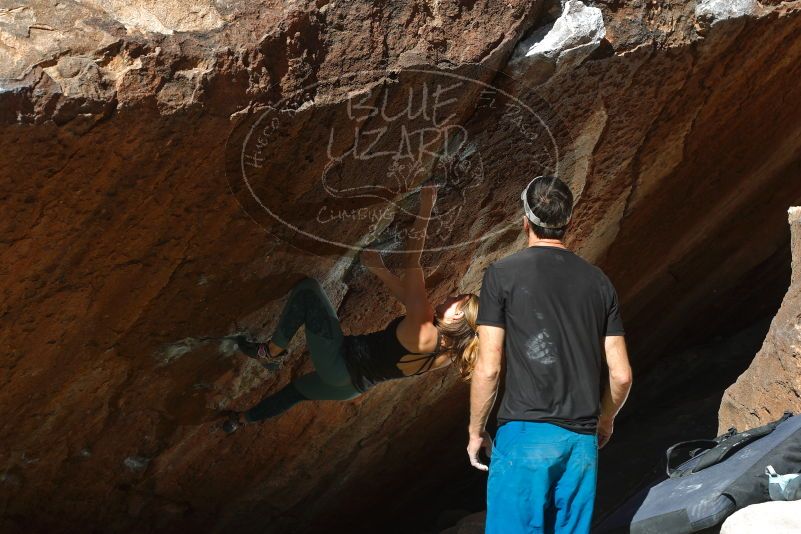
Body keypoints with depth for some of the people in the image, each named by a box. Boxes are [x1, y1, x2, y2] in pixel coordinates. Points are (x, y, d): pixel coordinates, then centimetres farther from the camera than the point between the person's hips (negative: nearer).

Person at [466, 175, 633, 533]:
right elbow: (621, 375, 10)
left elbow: (487, 369, -6)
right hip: (583, 439, 4)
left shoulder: (502, 275, -2)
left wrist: (476, 431, 7)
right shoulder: (598, 281, 10)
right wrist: (605, 420, 28)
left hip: (525, 435, -4)